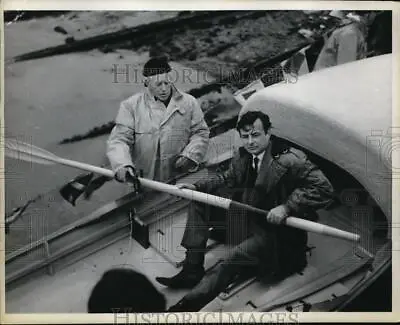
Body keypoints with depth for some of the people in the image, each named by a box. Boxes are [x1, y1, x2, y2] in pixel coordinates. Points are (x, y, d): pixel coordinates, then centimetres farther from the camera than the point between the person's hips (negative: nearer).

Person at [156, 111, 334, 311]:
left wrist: (287, 207, -33)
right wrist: (196, 186, 6)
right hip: (247, 215, 8)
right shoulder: (242, 156, 0)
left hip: (274, 229, -8)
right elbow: (227, 178, 19)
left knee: (234, 257, -31)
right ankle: (192, 270, 1)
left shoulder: (290, 159, -23)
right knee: (199, 205, 3)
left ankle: (189, 304, -20)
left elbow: (324, 189, -26)